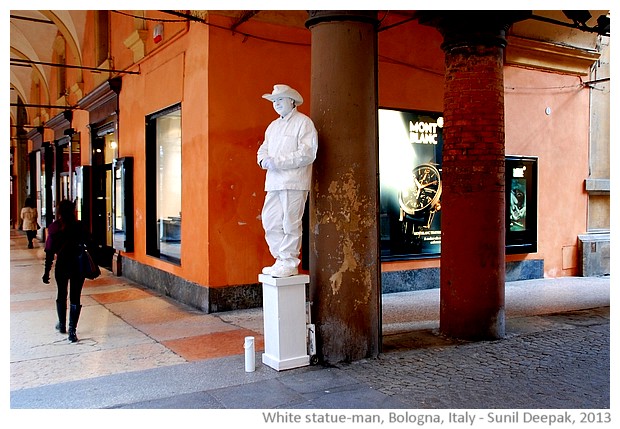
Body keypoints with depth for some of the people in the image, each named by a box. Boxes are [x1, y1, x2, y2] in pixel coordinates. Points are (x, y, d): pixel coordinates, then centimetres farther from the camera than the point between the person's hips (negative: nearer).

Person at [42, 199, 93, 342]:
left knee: (61, 294, 20)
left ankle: (62, 325, 35)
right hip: (78, 265, 0)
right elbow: (89, 245, -5)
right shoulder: (79, 226, -5)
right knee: (75, 298, 4)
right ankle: (72, 331, -1)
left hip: (62, 265, 0)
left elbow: (50, 252, -7)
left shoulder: (54, 227, -6)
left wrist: (47, 271, -3)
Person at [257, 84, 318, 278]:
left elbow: (307, 153, -13)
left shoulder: (304, 122, -2)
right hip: (274, 182, 8)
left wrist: (278, 162, -16)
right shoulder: (273, 126, 24)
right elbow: (263, 149, 22)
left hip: (294, 182, -8)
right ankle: (281, 260, 17)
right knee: (269, 221, 6)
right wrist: (264, 160, -4)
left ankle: (290, 264, 4)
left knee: (290, 223, -5)